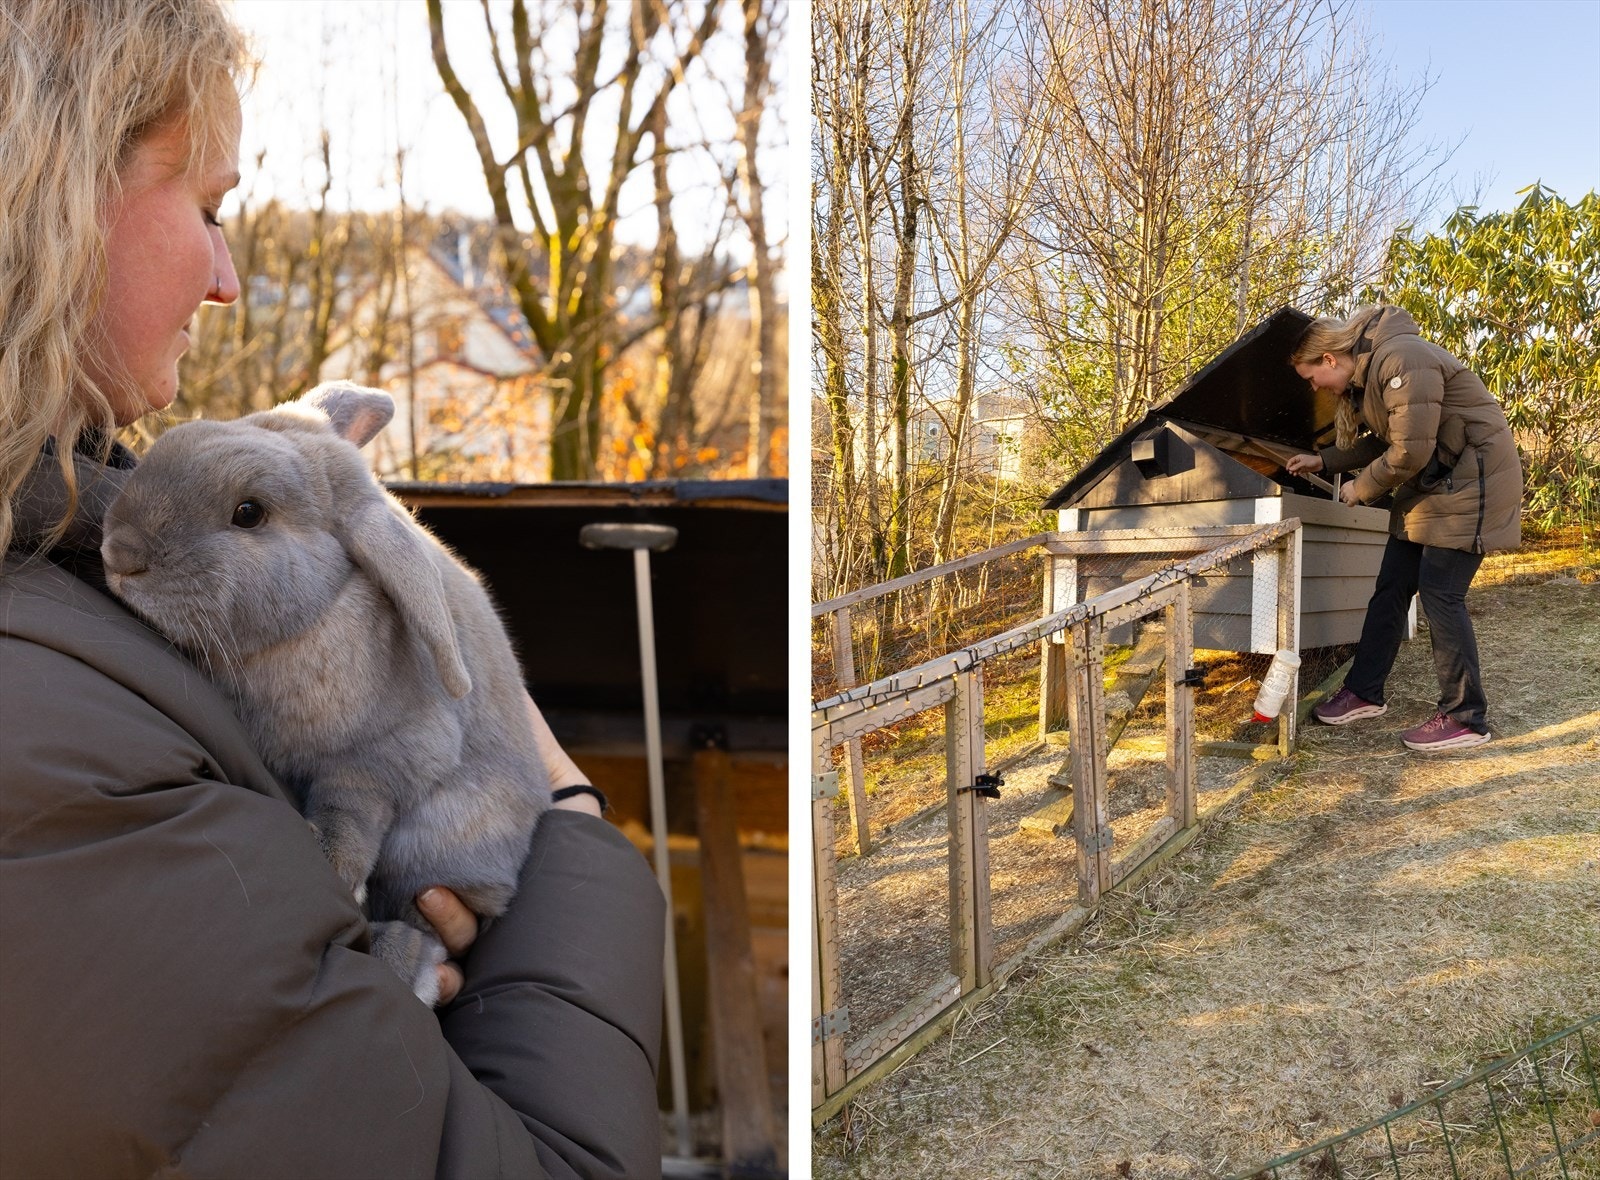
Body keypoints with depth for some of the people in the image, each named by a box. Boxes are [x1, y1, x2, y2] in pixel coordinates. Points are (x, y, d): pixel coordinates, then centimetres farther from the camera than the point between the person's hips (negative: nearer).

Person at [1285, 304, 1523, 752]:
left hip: (1472, 480, -10)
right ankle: (1365, 693, 20)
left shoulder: (1401, 361, -23)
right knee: (1391, 587, 10)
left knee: (1439, 593, -10)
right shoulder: (1368, 371, 8)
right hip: (1431, 484, 10)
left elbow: (1410, 452, -24)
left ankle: (1466, 718, 0)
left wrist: (1360, 489, -10)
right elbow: (1385, 441, 20)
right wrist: (1323, 460, 15)